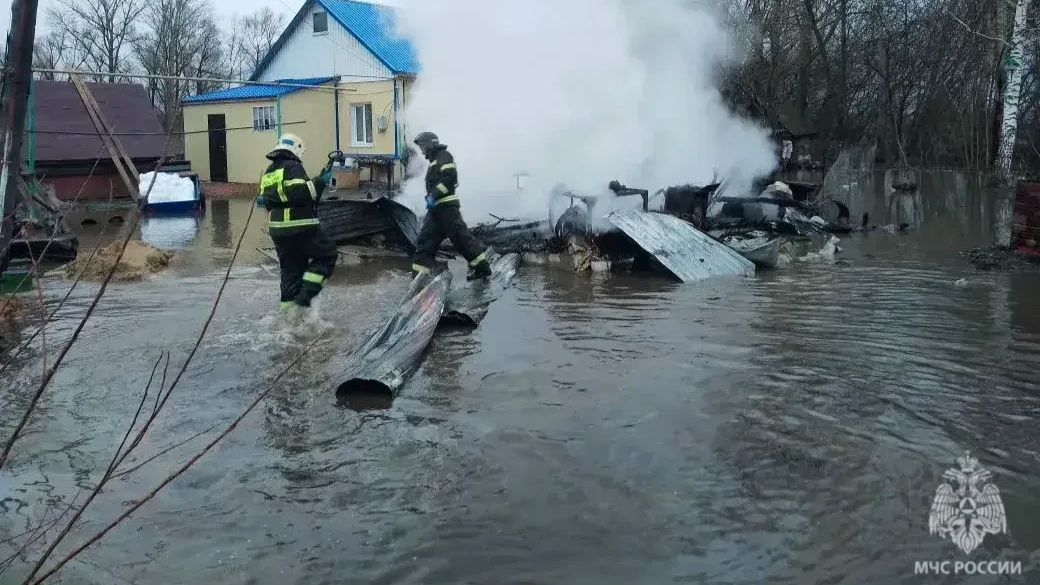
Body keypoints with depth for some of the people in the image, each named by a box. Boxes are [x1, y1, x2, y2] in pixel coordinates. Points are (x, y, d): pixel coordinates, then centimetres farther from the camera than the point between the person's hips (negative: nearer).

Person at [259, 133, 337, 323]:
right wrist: (320, 182, -18)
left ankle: (287, 308, 18)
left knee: (290, 270, 17)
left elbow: (267, 201, 21)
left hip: (277, 230, 9)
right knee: (328, 254, 3)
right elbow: (300, 193, -23)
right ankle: (303, 298, -7)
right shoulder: (292, 167, -9)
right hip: (300, 228, -9)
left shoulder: (268, 172, 18)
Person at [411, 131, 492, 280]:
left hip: (446, 205, -10)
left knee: (460, 236, -9)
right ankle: (420, 272, 4)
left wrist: (433, 196, -21)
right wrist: (430, 198, 15)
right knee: (426, 238, 4)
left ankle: (482, 267, -3)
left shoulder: (444, 156, -4)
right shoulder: (434, 162, 26)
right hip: (436, 207, 10)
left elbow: (449, 178, -18)